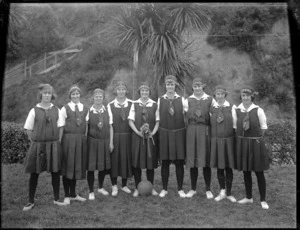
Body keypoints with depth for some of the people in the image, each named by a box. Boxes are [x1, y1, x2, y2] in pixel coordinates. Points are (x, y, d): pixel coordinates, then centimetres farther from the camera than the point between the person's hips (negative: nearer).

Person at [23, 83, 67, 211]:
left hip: (54, 145, 2)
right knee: (34, 173, 5)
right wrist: (35, 142, 0)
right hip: (37, 145, -1)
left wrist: (56, 141, 1)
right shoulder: (34, 110, -2)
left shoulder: (56, 110, 3)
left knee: (55, 172, 6)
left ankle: (56, 199, 20)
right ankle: (31, 201, 18)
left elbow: (60, 127, 7)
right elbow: (28, 130, 2)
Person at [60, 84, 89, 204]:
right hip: (68, 139, -4)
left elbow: (86, 125, 10)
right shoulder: (65, 109, -3)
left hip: (81, 140, 4)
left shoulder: (85, 109, 8)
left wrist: (85, 139, 5)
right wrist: (60, 141, -7)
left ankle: (73, 194, 26)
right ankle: (67, 196, 15)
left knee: (77, 166, 12)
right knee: (67, 166, 3)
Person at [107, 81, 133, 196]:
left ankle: (124, 185, 26)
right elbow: (110, 123, -5)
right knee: (114, 159, 4)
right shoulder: (110, 105, -1)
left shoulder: (131, 104, 1)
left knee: (126, 158, 9)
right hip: (114, 136, -1)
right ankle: (114, 186, 19)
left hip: (127, 136, 1)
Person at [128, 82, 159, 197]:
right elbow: (131, 121, 0)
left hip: (151, 136, 0)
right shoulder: (134, 104, 3)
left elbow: (157, 121, 4)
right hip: (137, 136, 0)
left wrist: (153, 132, -10)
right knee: (137, 162, 3)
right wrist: (138, 132, -12)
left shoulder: (154, 105, 3)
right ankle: (137, 188, 15)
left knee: (150, 161, 6)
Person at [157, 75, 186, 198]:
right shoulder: (160, 100, 4)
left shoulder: (182, 100, 2)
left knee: (179, 162, 4)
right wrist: (156, 132, 0)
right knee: (165, 162, 5)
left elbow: (186, 115, 3)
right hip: (164, 133, 0)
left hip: (179, 133, 0)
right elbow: (158, 118, 5)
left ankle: (180, 189, 17)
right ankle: (164, 188, 17)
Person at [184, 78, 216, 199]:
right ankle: (193, 188, 18)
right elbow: (185, 116, 8)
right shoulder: (188, 100, 8)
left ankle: (208, 189, 15)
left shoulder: (210, 100, 3)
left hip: (205, 131, -1)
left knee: (206, 160, 1)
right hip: (191, 131, 1)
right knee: (192, 160, 4)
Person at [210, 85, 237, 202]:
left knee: (228, 167, 5)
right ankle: (222, 191, 22)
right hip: (216, 140, 2)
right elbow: (209, 123, 8)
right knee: (219, 167, 8)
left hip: (228, 140, -1)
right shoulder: (211, 108, 4)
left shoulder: (231, 107, -1)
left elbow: (235, 123, -2)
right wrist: (213, 136, 0)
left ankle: (228, 193, 19)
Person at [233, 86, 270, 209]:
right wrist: (243, 138, 4)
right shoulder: (236, 110, -1)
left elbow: (263, 128, 0)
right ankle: (248, 197, 28)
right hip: (241, 143, 3)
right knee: (245, 171, 12)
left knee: (259, 172, 3)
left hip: (256, 143, -3)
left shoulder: (258, 110, -8)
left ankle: (263, 200, 16)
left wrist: (255, 138, 1)